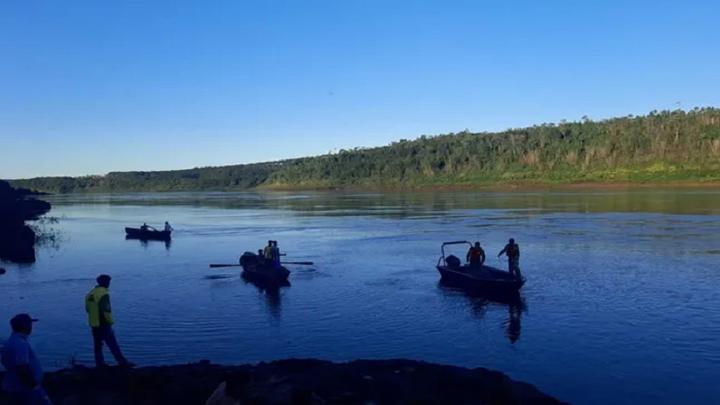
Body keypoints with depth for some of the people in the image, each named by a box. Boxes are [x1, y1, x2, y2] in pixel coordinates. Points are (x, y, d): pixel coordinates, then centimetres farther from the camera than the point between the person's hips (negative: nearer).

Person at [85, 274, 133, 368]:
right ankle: (123, 362, 0)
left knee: (97, 344, 14)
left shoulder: (90, 293, 7)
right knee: (113, 345, -4)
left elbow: (87, 309, 14)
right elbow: (106, 310, -23)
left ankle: (100, 363, 18)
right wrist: (110, 321, -11)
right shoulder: (104, 294, -19)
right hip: (103, 324, -8)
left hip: (94, 324, 8)